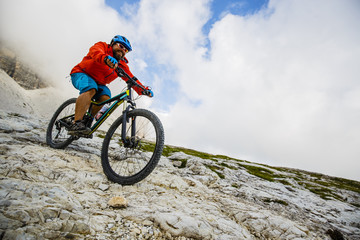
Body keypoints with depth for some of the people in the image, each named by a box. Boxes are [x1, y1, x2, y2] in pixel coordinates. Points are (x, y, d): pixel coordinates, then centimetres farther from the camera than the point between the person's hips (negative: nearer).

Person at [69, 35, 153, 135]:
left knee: (106, 97, -24)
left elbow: (131, 78, -6)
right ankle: (76, 124, -44)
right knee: (90, 89, -36)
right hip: (81, 74, -5)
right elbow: (95, 51, -32)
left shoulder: (122, 65, 4)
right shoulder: (102, 46, -9)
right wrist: (106, 58, -56)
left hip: (98, 83, 5)